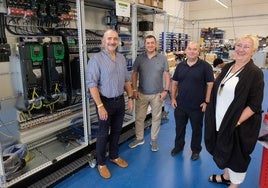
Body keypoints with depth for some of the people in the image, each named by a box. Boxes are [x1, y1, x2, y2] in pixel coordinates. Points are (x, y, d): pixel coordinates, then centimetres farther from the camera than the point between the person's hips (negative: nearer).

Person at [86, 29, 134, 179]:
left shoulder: (122, 58, 6)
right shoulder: (96, 59, -13)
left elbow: (127, 80, 13)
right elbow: (92, 84, -18)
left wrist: (131, 98, 9)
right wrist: (100, 106, -21)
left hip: (120, 100, 6)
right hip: (106, 102, -5)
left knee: (117, 131, 19)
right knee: (103, 134, 8)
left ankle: (114, 156, 40)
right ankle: (101, 163, 28)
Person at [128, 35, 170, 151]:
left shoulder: (162, 58, -2)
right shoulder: (139, 59, 0)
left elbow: (167, 75, 0)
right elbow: (134, 74, 3)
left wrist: (166, 90, -6)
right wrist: (134, 90, -4)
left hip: (157, 94, 0)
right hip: (142, 94, 1)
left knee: (156, 118, 10)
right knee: (139, 117, 9)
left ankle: (154, 140, 28)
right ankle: (139, 138, 28)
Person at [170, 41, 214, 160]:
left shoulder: (205, 66, -9)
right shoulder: (180, 66, 4)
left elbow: (210, 84, -10)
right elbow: (174, 83, 9)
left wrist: (207, 102, -13)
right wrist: (173, 98, 3)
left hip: (197, 106, -3)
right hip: (180, 104, 4)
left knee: (196, 129, 14)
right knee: (179, 127, 18)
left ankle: (196, 150, 35)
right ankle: (178, 146, 40)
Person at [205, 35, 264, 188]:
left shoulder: (255, 73, -15)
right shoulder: (228, 67, 5)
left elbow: (255, 104, -17)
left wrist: (237, 122, -22)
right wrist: (212, 113, 10)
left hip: (239, 125, -6)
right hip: (220, 121, 7)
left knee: (237, 155, 12)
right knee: (225, 150, 23)